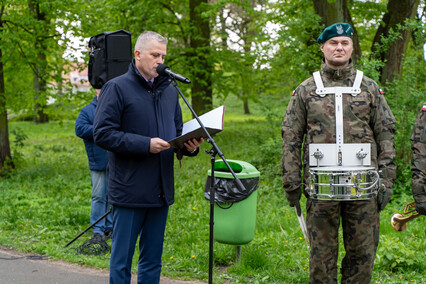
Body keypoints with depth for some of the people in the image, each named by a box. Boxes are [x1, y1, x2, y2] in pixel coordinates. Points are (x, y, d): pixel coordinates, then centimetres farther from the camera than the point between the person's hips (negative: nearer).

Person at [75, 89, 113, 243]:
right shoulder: (87, 111, 4)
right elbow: (80, 129, -9)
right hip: (98, 162, -2)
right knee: (98, 196, -2)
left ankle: (111, 228, 18)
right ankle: (97, 230, 4)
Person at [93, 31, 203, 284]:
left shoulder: (169, 90, 15)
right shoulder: (117, 88, -5)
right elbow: (103, 133, -13)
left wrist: (190, 146, -3)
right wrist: (146, 144, -20)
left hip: (161, 191, 6)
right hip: (129, 191, -6)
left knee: (153, 260, 13)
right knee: (122, 260, 0)